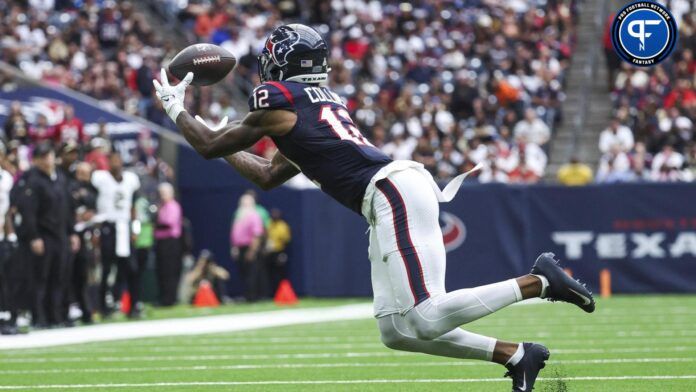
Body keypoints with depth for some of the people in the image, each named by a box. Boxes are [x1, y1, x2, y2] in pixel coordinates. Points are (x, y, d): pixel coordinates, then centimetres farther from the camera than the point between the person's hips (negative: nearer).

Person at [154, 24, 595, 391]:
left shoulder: (278, 102, 1)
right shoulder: (324, 102, 28)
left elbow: (210, 147, 13)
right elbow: (269, 175, 39)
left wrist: (177, 109, 28)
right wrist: (226, 142, 44)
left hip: (396, 193, -9)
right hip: (391, 206, 9)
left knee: (424, 318, -17)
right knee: (396, 330, 6)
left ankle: (538, 282, -17)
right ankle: (516, 355, 2)